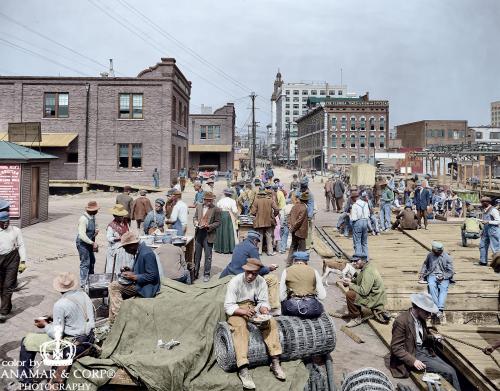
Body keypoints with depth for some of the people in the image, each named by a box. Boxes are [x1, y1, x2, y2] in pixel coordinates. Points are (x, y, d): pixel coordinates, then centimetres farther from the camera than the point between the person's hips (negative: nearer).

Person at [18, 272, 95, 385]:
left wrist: (45, 325, 2)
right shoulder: (84, 295, 1)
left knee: (27, 341, 8)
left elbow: (57, 335, -16)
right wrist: (54, 318, 17)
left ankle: (26, 384, 19)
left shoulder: (60, 305, -19)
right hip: (89, 339, 7)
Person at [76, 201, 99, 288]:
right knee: (85, 263, -2)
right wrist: (93, 243, -29)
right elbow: (82, 235, -29)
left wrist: (96, 231, -3)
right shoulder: (84, 219, -25)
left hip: (89, 243, 9)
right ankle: (84, 283, 10)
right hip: (83, 244, -9)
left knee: (92, 261, 20)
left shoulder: (93, 217, 1)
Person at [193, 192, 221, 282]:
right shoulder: (199, 207, 8)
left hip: (208, 235, -4)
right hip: (198, 234, 4)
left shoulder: (216, 210, -7)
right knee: (197, 255, 13)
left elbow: (218, 222, -6)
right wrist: (196, 222, -6)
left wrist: (208, 226, -19)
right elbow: (195, 217, 16)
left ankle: (206, 274, 17)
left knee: (208, 256, 4)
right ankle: (195, 273, 25)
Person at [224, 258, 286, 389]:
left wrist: (264, 309, -22)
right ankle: (243, 369, -40)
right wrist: (244, 311, -34)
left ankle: (275, 362, -18)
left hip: (253, 309, 4)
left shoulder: (261, 281, -4)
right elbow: (228, 306, -17)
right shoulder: (235, 282, -16)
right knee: (240, 327, -34)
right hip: (237, 312, -4)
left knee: (271, 322, -20)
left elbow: (264, 301, 2)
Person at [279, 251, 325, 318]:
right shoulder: (313, 271, 8)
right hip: (312, 309, 1)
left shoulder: (286, 271, 7)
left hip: (292, 307, -1)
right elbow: (322, 296, 4)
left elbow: (282, 297, 2)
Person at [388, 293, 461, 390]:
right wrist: (413, 361, -28)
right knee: (448, 372, -12)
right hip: (412, 355, -8)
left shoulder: (421, 318, 2)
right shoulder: (401, 321, -23)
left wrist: (433, 337, 0)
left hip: (424, 350, 8)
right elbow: (396, 348, -20)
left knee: (451, 370, -4)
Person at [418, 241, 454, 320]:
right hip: (432, 275, 2)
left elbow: (450, 271, 0)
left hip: (444, 277, -2)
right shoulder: (430, 255, 12)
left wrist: (443, 277, -17)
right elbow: (425, 264, 28)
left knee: (443, 288, -33)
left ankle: (440, 309, -45)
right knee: (431, 285, -33)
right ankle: (437, 307, -40)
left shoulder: (448, 257, 3)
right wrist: (422, 273, 13)